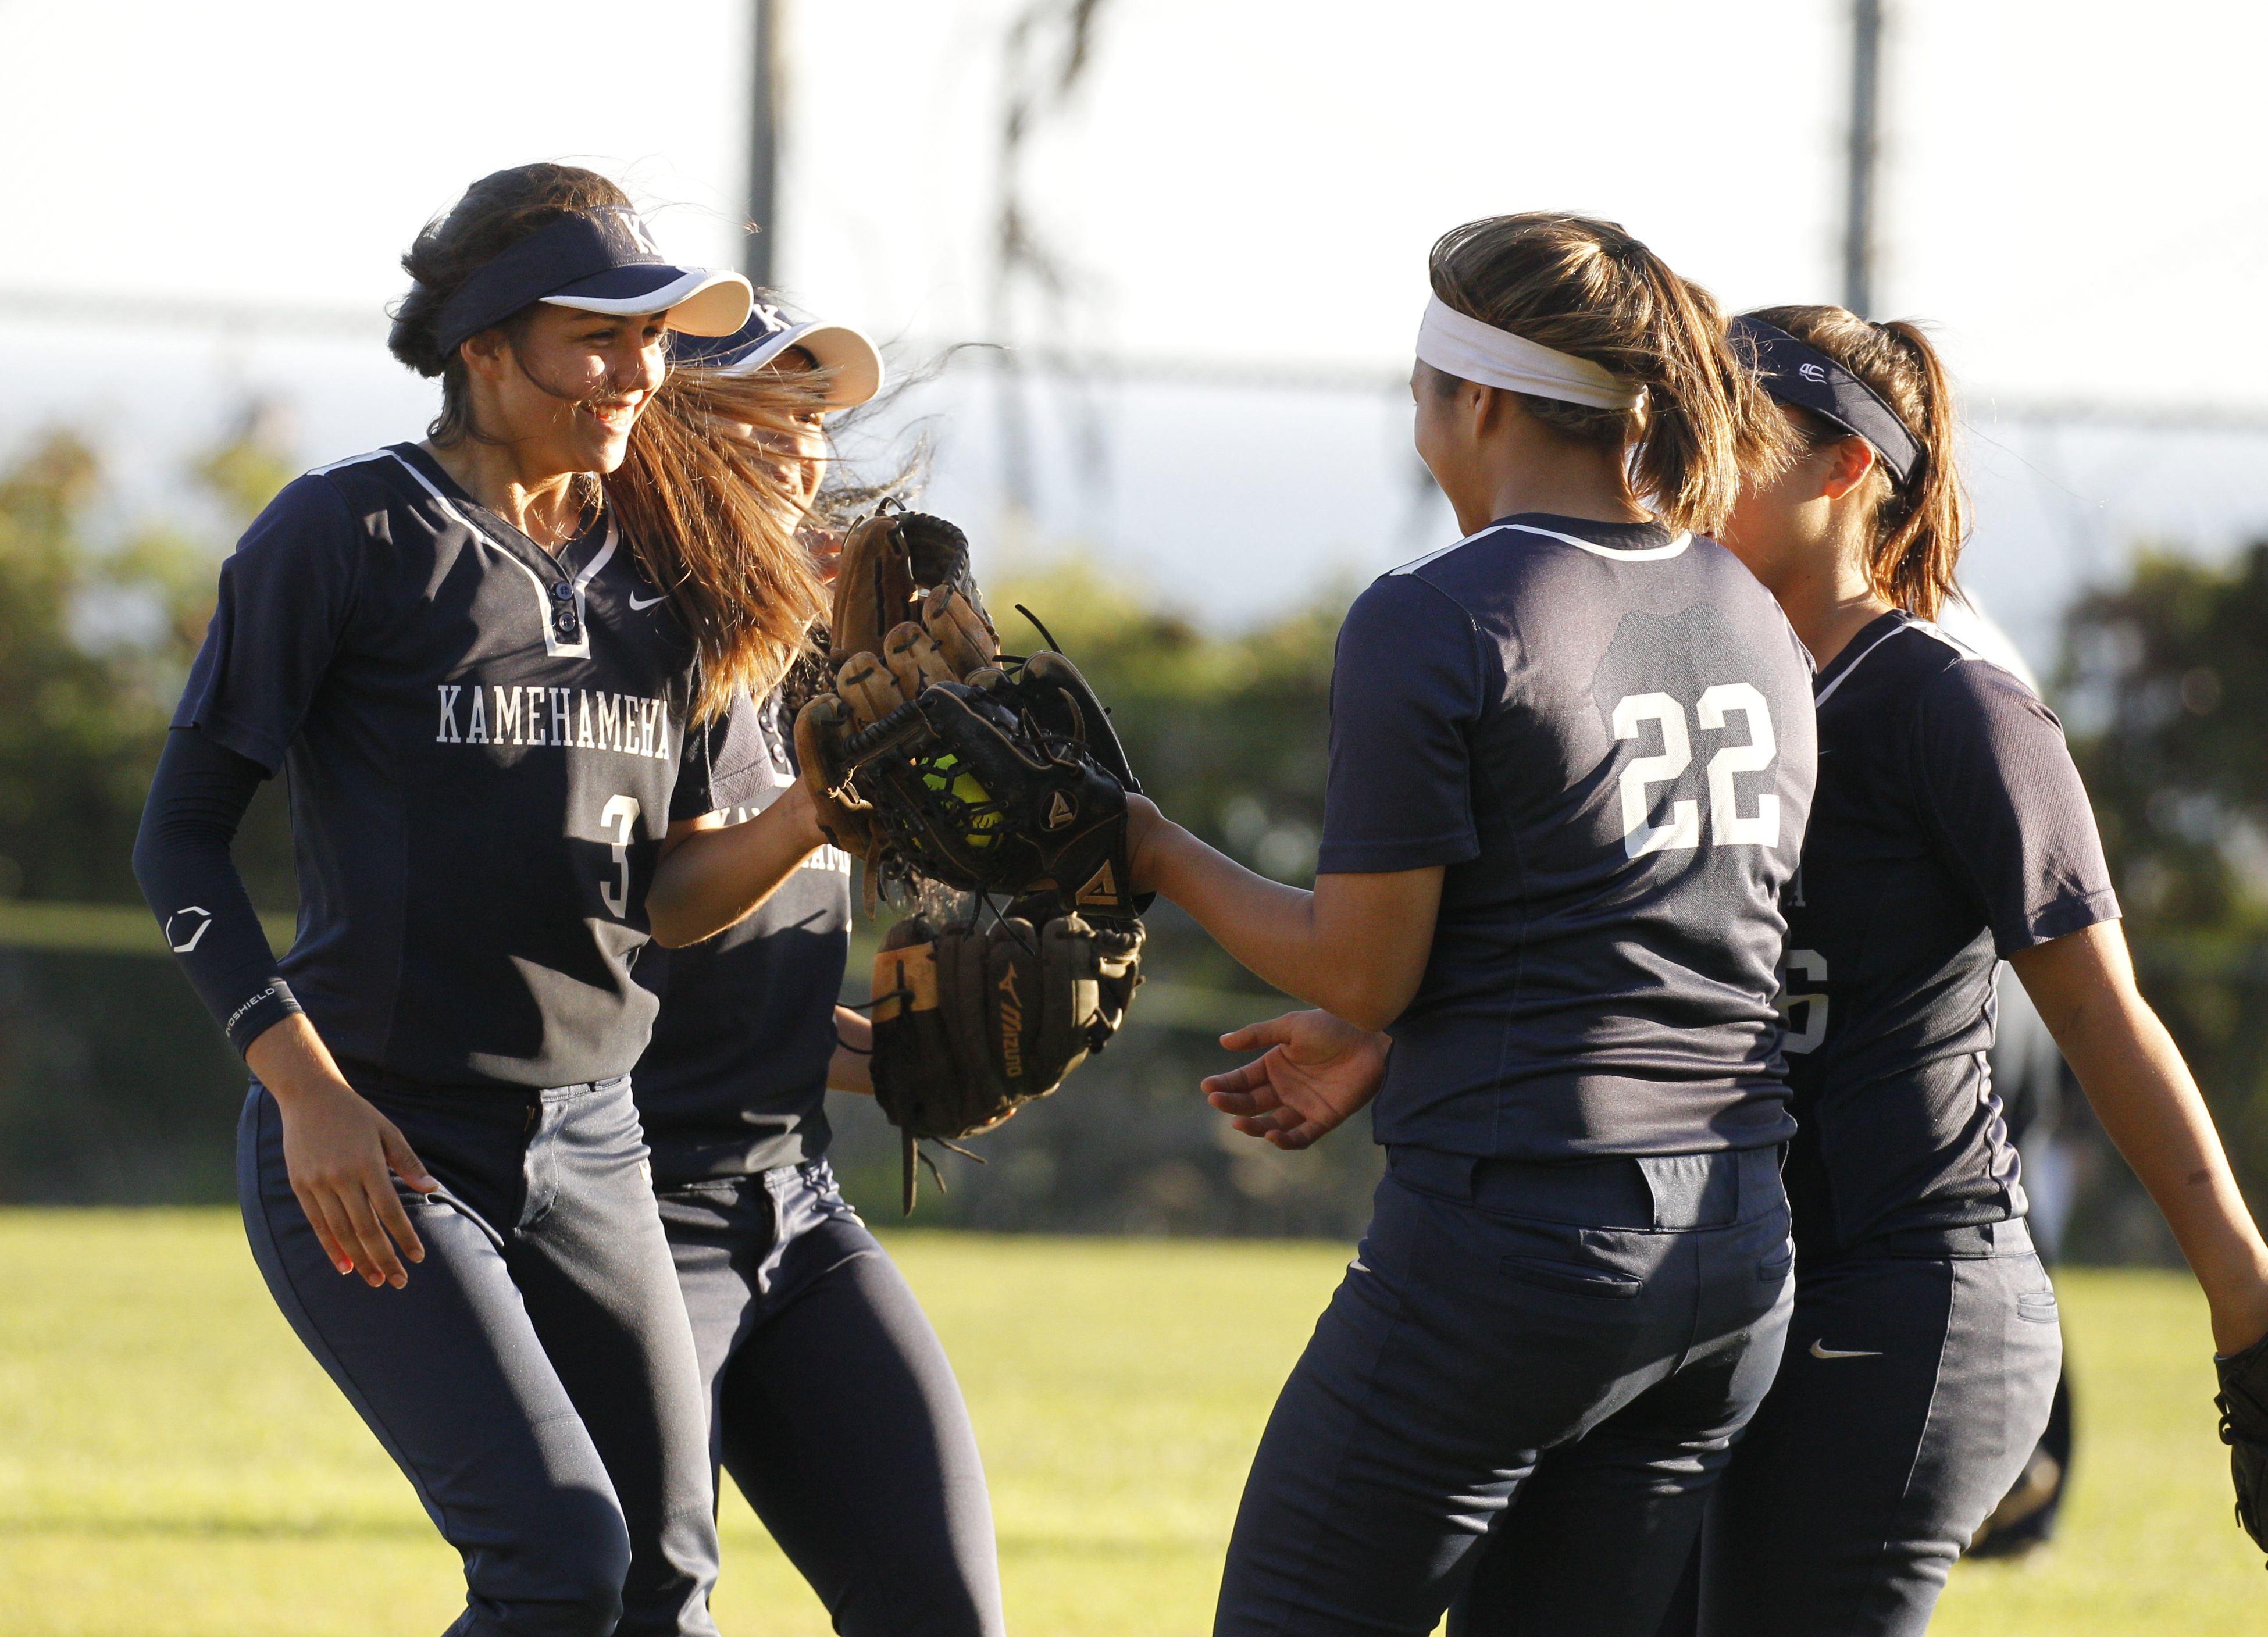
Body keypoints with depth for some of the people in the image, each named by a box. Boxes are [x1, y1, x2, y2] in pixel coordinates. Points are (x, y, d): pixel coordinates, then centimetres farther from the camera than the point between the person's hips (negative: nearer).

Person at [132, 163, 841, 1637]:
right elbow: (182, 835, -6)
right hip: (374, 1154, -7)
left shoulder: (663, 571, 10)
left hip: (588, 1148, 7)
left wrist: (812, 822, -9)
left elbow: (666, 896, 11)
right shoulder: (351, 536, -8)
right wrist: (306, 1087, -17)